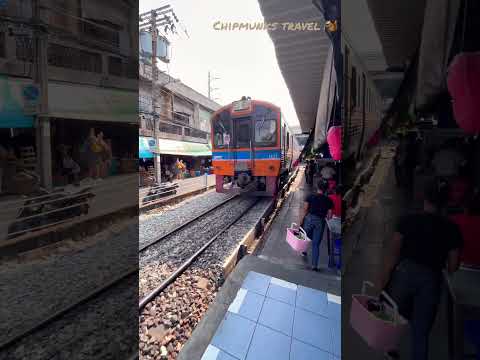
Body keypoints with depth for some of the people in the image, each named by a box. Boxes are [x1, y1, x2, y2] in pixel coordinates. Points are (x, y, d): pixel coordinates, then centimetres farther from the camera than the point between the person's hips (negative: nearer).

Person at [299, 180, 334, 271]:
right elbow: (329, 215, 2)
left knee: (305, 236, 23)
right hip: (320, 222, 2)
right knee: (316, 244, 8)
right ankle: (314, 265, 10)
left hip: (310, 218, -2)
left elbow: (305, 210, -8)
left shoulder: (310, 196, -4)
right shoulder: (328, 201, 2)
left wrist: (300, 221, -4)